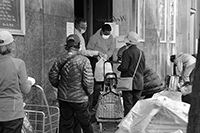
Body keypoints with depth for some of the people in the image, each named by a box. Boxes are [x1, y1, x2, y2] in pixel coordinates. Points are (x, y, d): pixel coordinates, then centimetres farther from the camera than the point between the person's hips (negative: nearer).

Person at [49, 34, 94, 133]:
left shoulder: (60, 59, -3)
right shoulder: (84, 60, -15)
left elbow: (52, 76, 2)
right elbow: (88, 81, -16)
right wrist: (89, 92, 2)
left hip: (63, 97, 4)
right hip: (79, 98, -4)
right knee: (86, 123, 16)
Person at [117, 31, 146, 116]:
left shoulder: (127, 52, -13)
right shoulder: (141, 52, 7)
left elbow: (124, 67, -17)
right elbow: (143, 68, 12)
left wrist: (118, 67, 2)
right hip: (139, 82, 6)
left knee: (128, 104, -1)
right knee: (137, 103, 13)